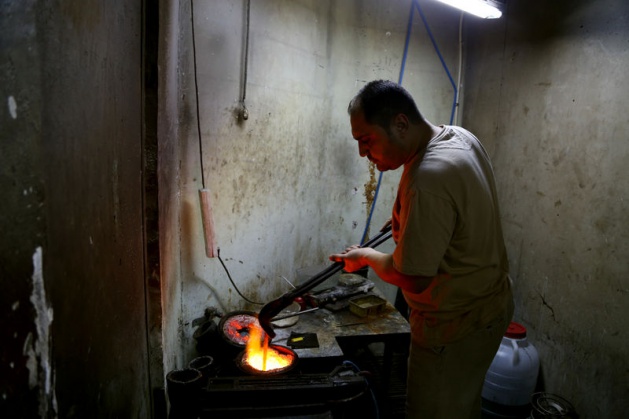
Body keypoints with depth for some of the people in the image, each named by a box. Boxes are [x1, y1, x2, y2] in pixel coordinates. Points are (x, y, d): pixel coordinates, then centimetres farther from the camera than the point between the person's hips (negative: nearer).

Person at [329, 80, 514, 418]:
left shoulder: (428, 181, -33)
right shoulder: (461, 136, -1)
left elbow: (412, 279, -27)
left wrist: (365, 257, -10)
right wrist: (407, 219, 14)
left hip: (455, 328, -9)